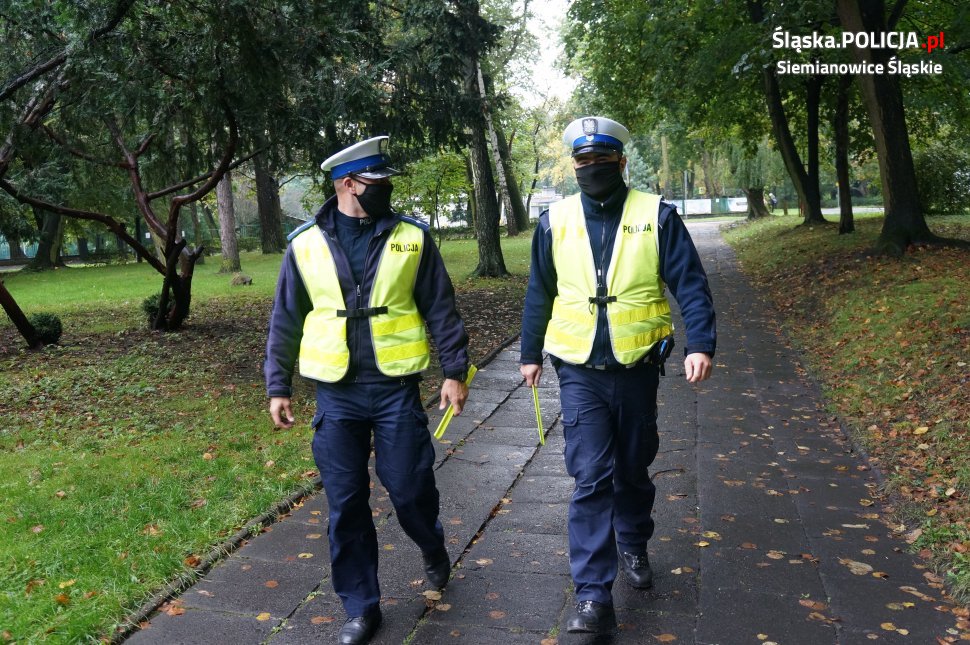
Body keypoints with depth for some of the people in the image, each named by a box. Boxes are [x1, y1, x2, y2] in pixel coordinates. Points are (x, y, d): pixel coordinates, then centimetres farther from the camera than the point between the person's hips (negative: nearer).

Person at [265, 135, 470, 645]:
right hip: (335, 394, 1)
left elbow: (441, 310, 2)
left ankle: (432, 547, 40)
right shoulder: (305, 244, 2)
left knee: (410, 489, 5)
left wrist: (455, 371, -2)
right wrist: (278, 386, 6)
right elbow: (285, 322, 7)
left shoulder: (412, 237, 0)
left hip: (396, 388, -1)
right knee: (345, 505, 7)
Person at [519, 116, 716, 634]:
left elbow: (690, 284, -6)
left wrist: (700, 343, -19)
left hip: (638, 370, 0)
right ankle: (593, 597, -2)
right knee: (591, 479, -7)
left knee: (633, 471, 16)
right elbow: (539, 294, 10)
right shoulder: (555, 221, 1)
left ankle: (633, 548, 43)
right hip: (580, 374, 0)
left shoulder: (656, 216, -4)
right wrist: (530, 353, 15)